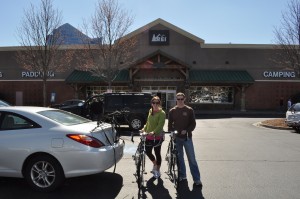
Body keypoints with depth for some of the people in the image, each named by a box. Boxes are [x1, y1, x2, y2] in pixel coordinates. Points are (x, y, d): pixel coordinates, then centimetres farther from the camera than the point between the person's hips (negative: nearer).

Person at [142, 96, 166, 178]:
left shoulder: (162, 113, -12)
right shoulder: (150, 111, 8)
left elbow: (160, 125, -23)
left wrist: (154, 132, -36)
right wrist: (144, 128, 3)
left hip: (157, 136, -6)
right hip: (149, 136, 6)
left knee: (157, 153, 6)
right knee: (148, 152, 11)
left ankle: (158, 170, 26)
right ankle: (155, 164, 39)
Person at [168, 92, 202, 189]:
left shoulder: (189, 110, -1)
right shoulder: (172, 111, 5)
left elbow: (193, 123, -2)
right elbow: (170, 124, 7)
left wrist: (186, 130, -16)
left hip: (187, 137, -2)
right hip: (176, 138, 2)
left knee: (192, 158, -2)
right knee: (179, 157, 12)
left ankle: (197, 179, 5)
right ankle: (182, 175, 27)